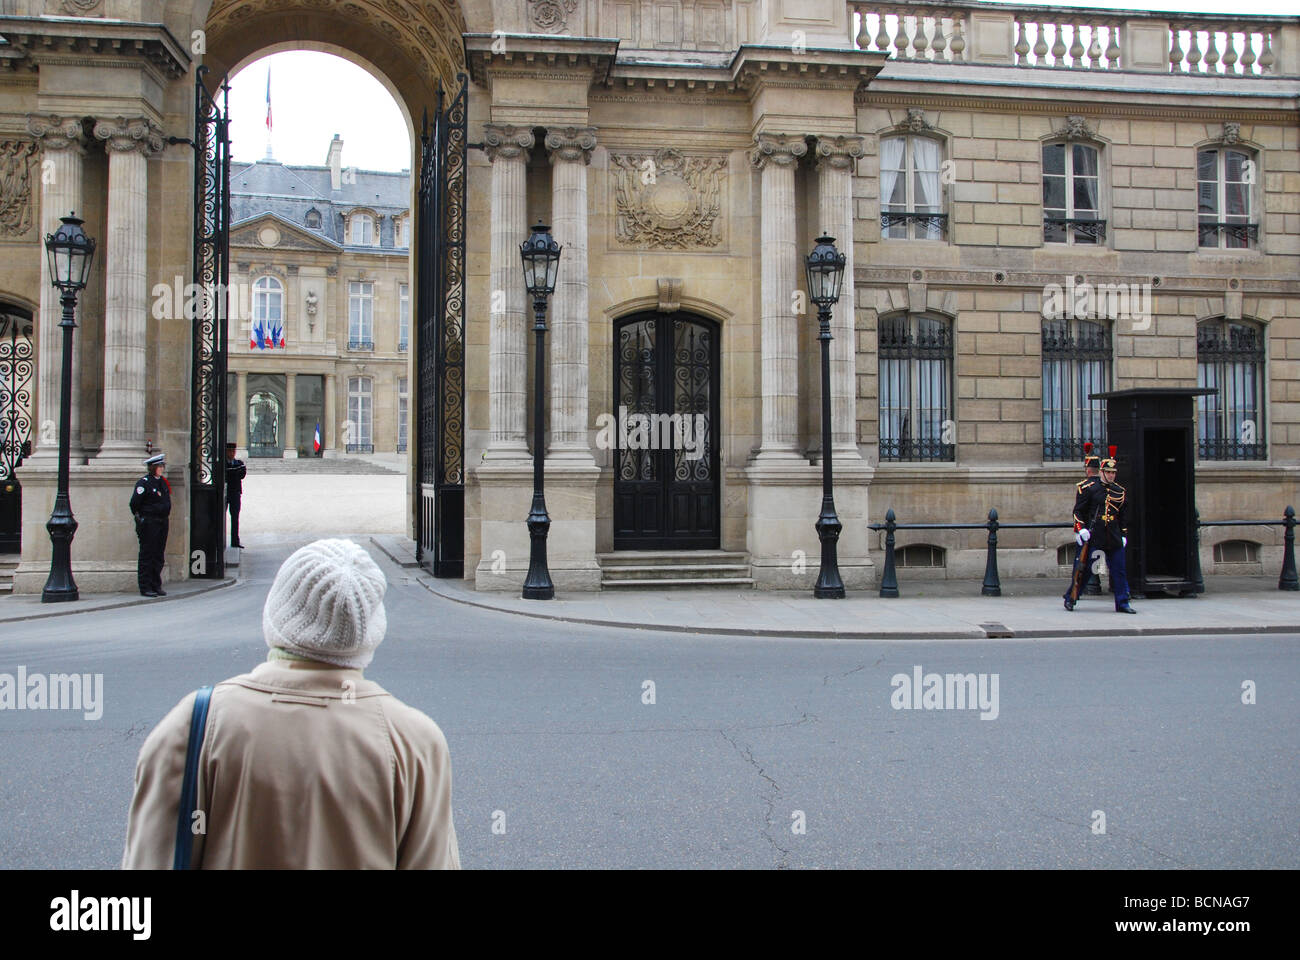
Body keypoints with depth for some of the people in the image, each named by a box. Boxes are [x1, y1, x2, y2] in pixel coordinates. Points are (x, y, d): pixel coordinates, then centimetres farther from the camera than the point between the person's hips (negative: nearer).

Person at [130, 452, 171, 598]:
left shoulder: (163, 481, 12)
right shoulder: (144, 483, -10)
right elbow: (134, 503, -10)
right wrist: (139, 517, -6)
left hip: (162, 522, 7)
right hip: (148, 524, -7)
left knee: (158, 555, 10)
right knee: (147, 555, -2)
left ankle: (156, 586, 17)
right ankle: (145, 587, 2)